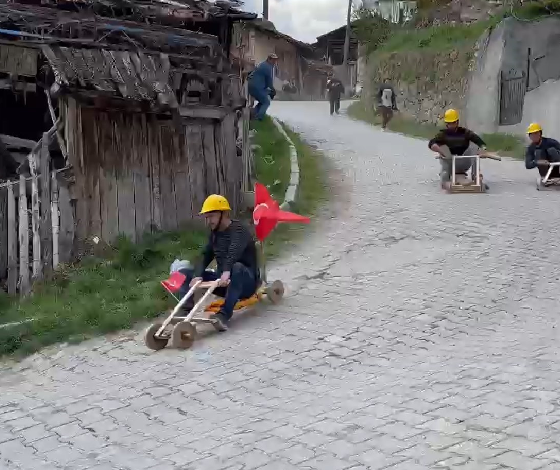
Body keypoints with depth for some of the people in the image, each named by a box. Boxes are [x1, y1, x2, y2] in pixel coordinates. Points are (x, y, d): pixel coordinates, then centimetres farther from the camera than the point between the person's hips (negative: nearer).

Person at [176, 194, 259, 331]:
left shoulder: (238, 230, -13)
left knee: (237, 268, -41)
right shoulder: (215, 233, 11)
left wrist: (226, 272, -52)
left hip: (246, 282, -7)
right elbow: (206, 256, -2)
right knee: (184, 273, -2)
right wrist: (197, 276, -22)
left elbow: (234, 252, -33)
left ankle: (224, 315, -47)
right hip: (223, 282, 7)